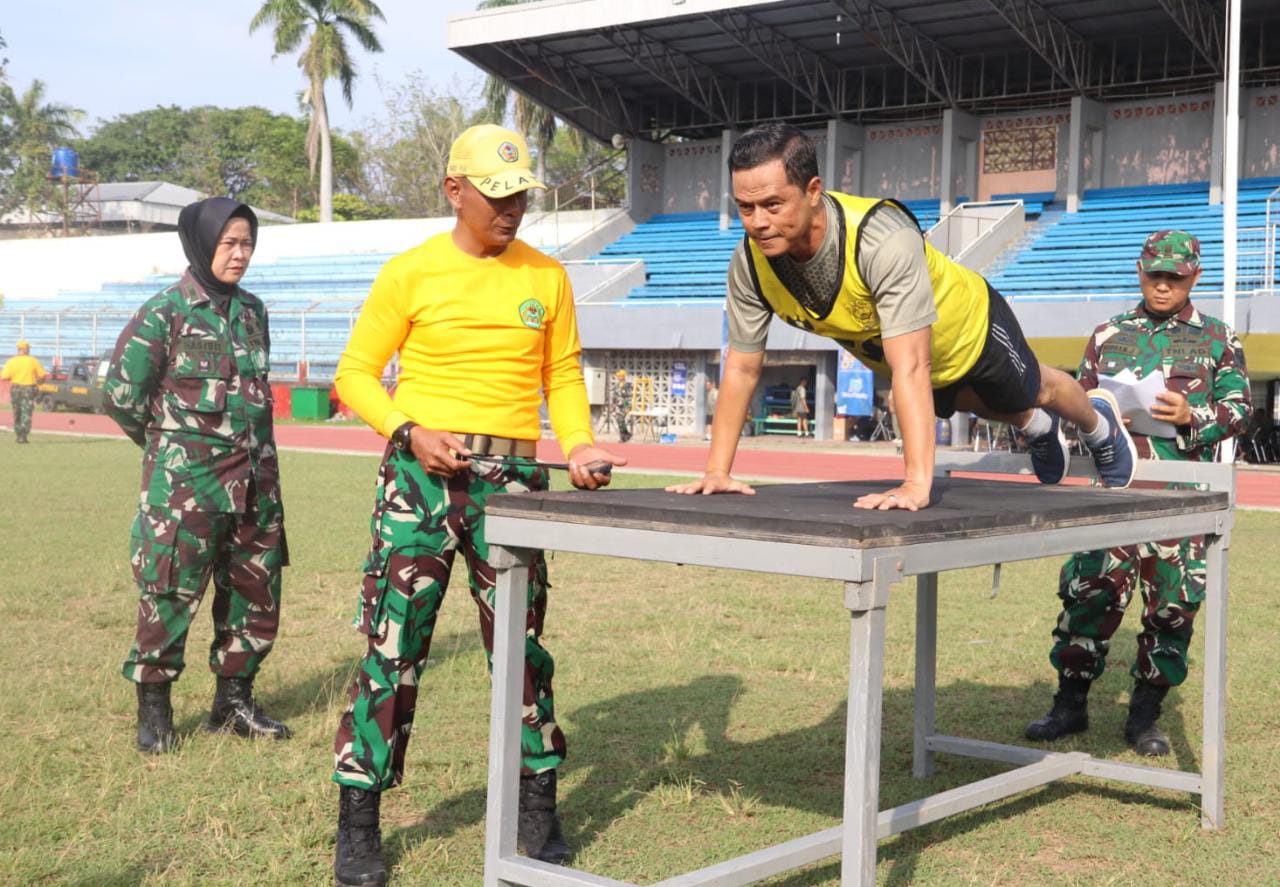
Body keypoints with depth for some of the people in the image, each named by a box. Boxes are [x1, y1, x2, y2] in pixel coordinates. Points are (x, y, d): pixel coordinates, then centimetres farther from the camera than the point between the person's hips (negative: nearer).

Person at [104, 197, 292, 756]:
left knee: (256, 592, 10)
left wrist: (251, 446, 15)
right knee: (170, 593, -3)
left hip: (255, 480, 6)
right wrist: (173, 444, 5)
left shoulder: (252, 311, 11)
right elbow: (121, 395, -6)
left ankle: (234, 700, 23)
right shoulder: (165, 313, -8)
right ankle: (153, 710, 11)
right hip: (184, 482, -6)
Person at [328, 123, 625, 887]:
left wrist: (579, 444, -3)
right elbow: (357, 374, 4)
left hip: (511, 479, 2)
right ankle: (359, 824, 8)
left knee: (521, 642, 6)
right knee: (393, 643, -2)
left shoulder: (547, 278, 9)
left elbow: (563, 374, 13)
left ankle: (539, 809, 20)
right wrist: (409, 432, -11)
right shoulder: (410, 273, 1)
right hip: (421, 474, -2)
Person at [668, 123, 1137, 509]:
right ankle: (1040, 429, 67)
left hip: (969, 329, -5)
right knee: (985, 405, 34)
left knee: (1034, 392, 26)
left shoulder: (883, 239, -48)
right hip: (883, 350, 5)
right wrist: (716, 471, -26)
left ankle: (1099, 421, 61)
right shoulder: (750, 262, -32)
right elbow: (741, 368, -21)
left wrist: (917, 484, -56)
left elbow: (910, 368, -51)